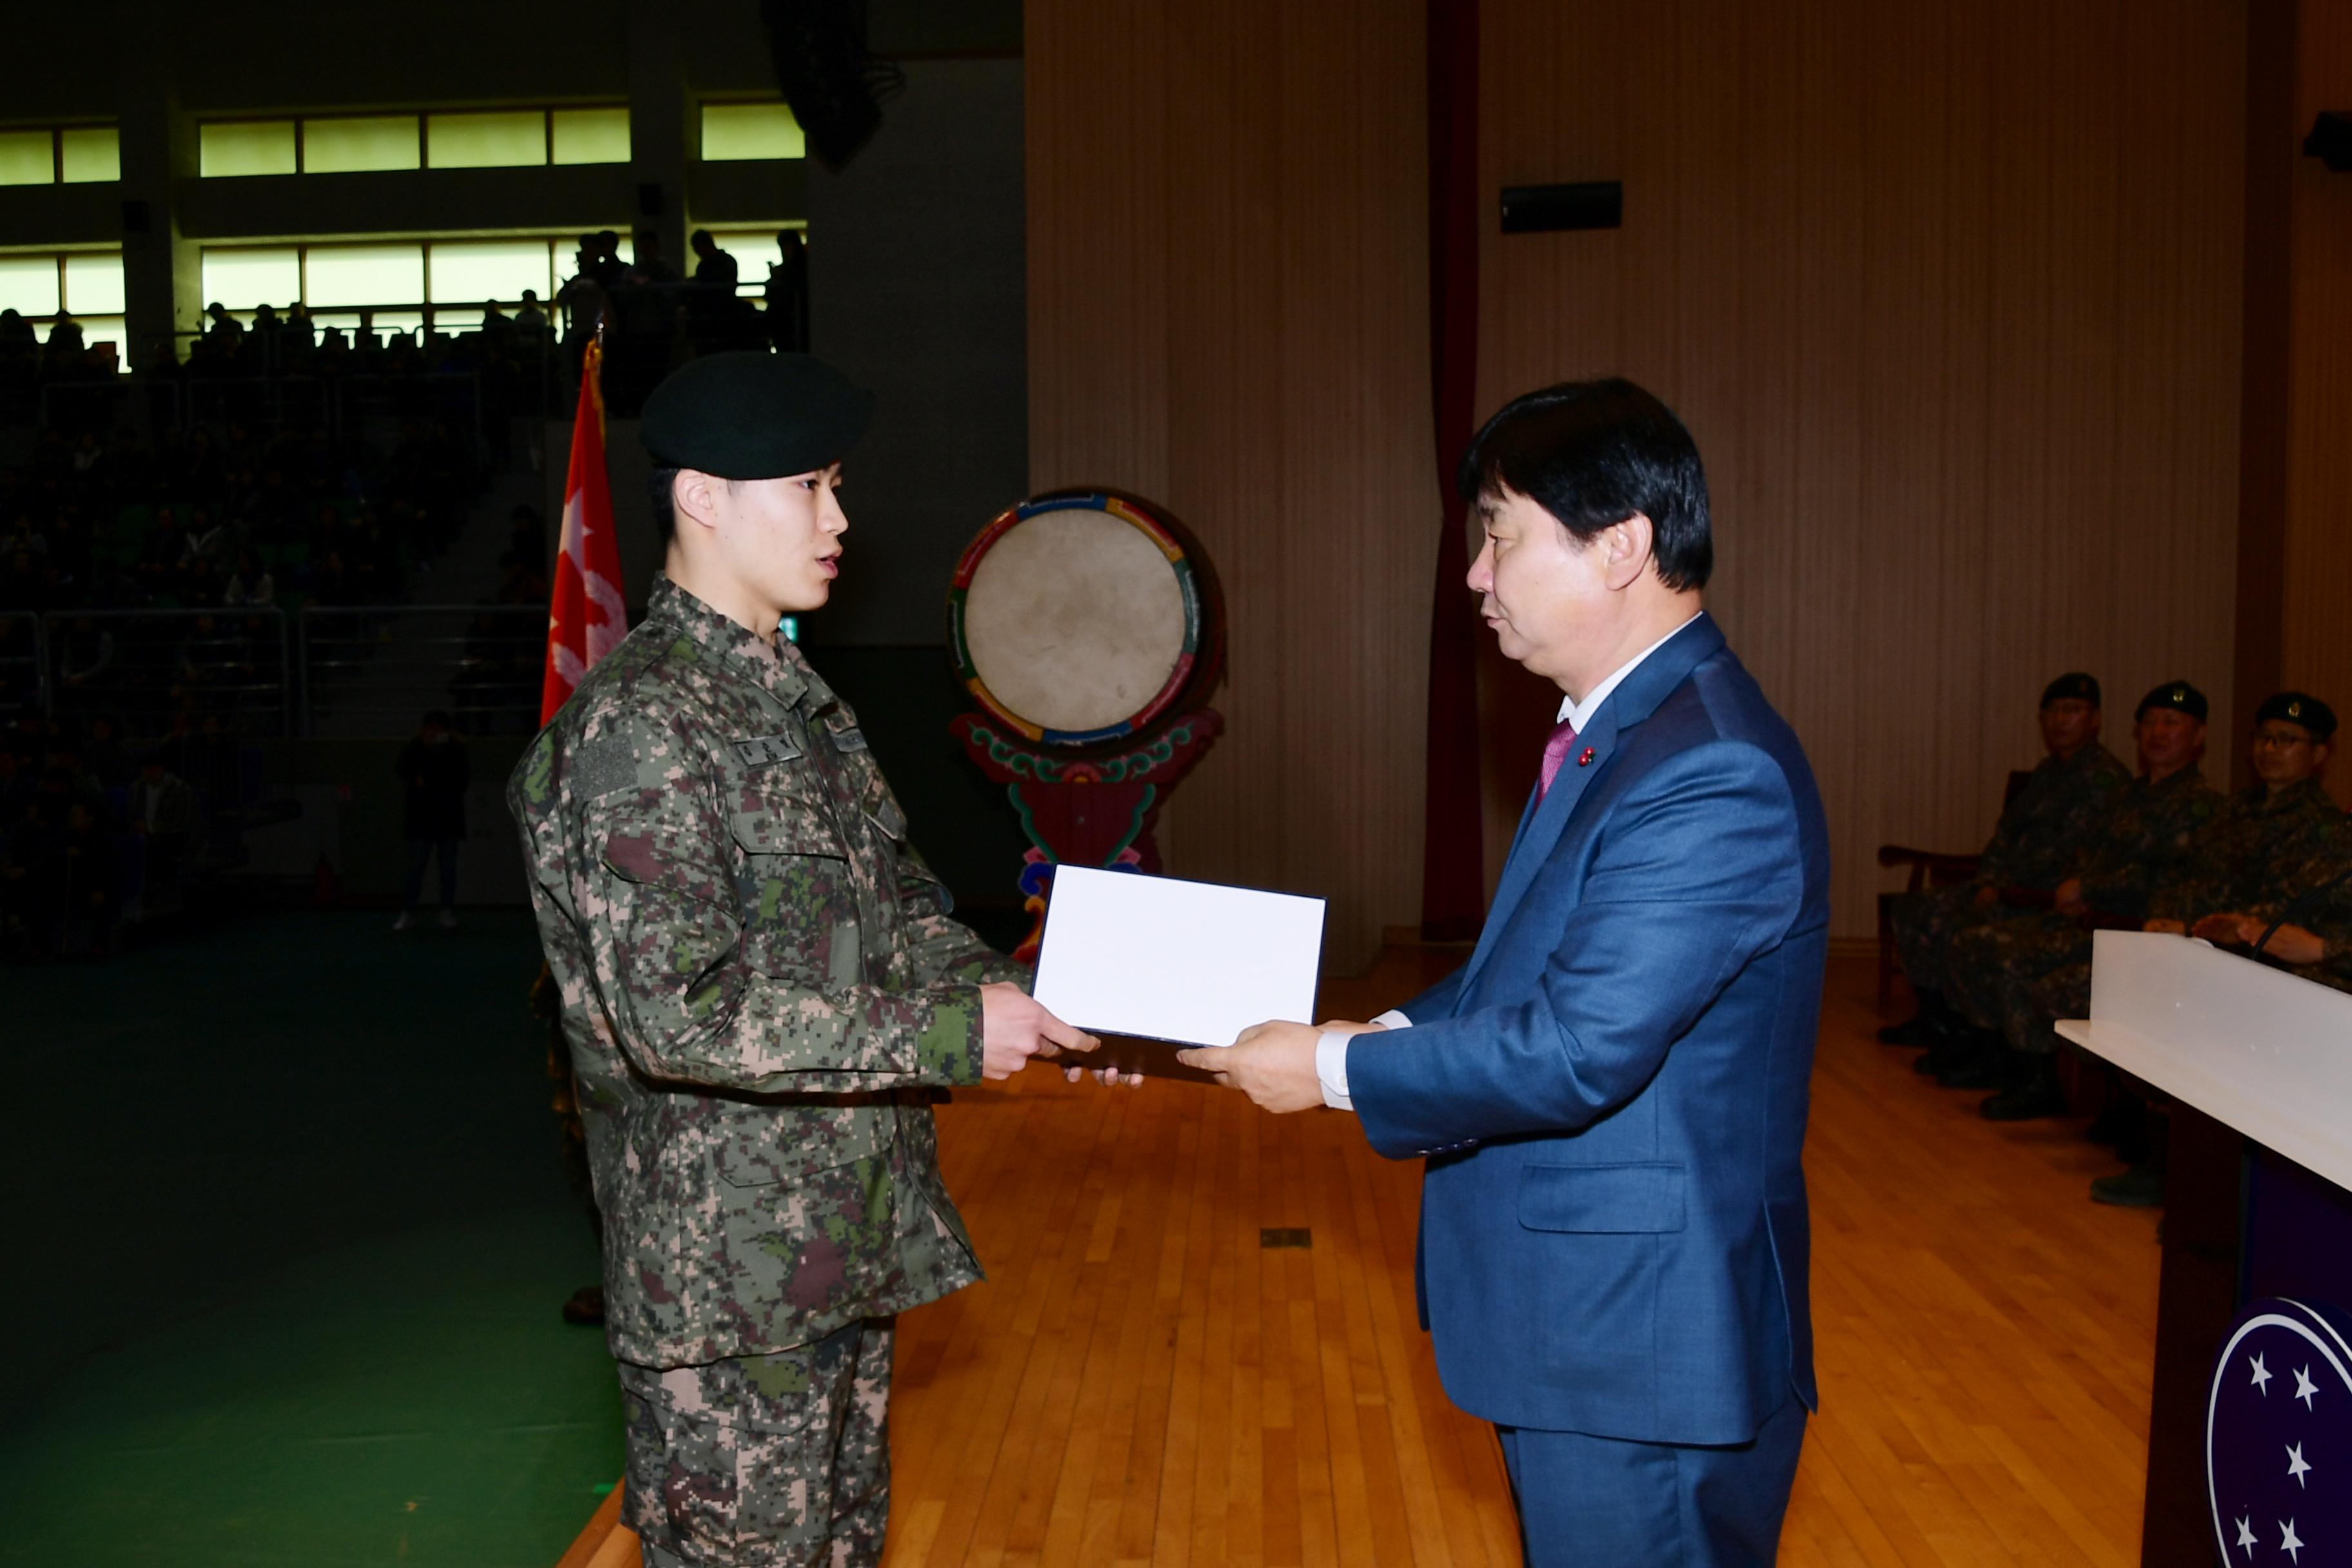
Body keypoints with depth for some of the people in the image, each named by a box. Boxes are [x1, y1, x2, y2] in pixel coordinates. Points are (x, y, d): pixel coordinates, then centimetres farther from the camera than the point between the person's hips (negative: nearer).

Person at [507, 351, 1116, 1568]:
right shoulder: (633, 725, -19)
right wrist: (946, 1035, -23)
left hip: (846, 1239, 9)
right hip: (725, 1279, -9)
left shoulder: (801, 703, 11)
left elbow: (899, 898, 17)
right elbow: (675, 1011, -26)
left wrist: (1003, 991, -2)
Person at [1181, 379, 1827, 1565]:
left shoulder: (1713, 777, -26)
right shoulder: (1618, 731, 8)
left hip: (1643, 1345, -10)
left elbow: (1576, 1051, -28)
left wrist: (1335, 1070, -17)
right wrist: (1393, 1032, 1)